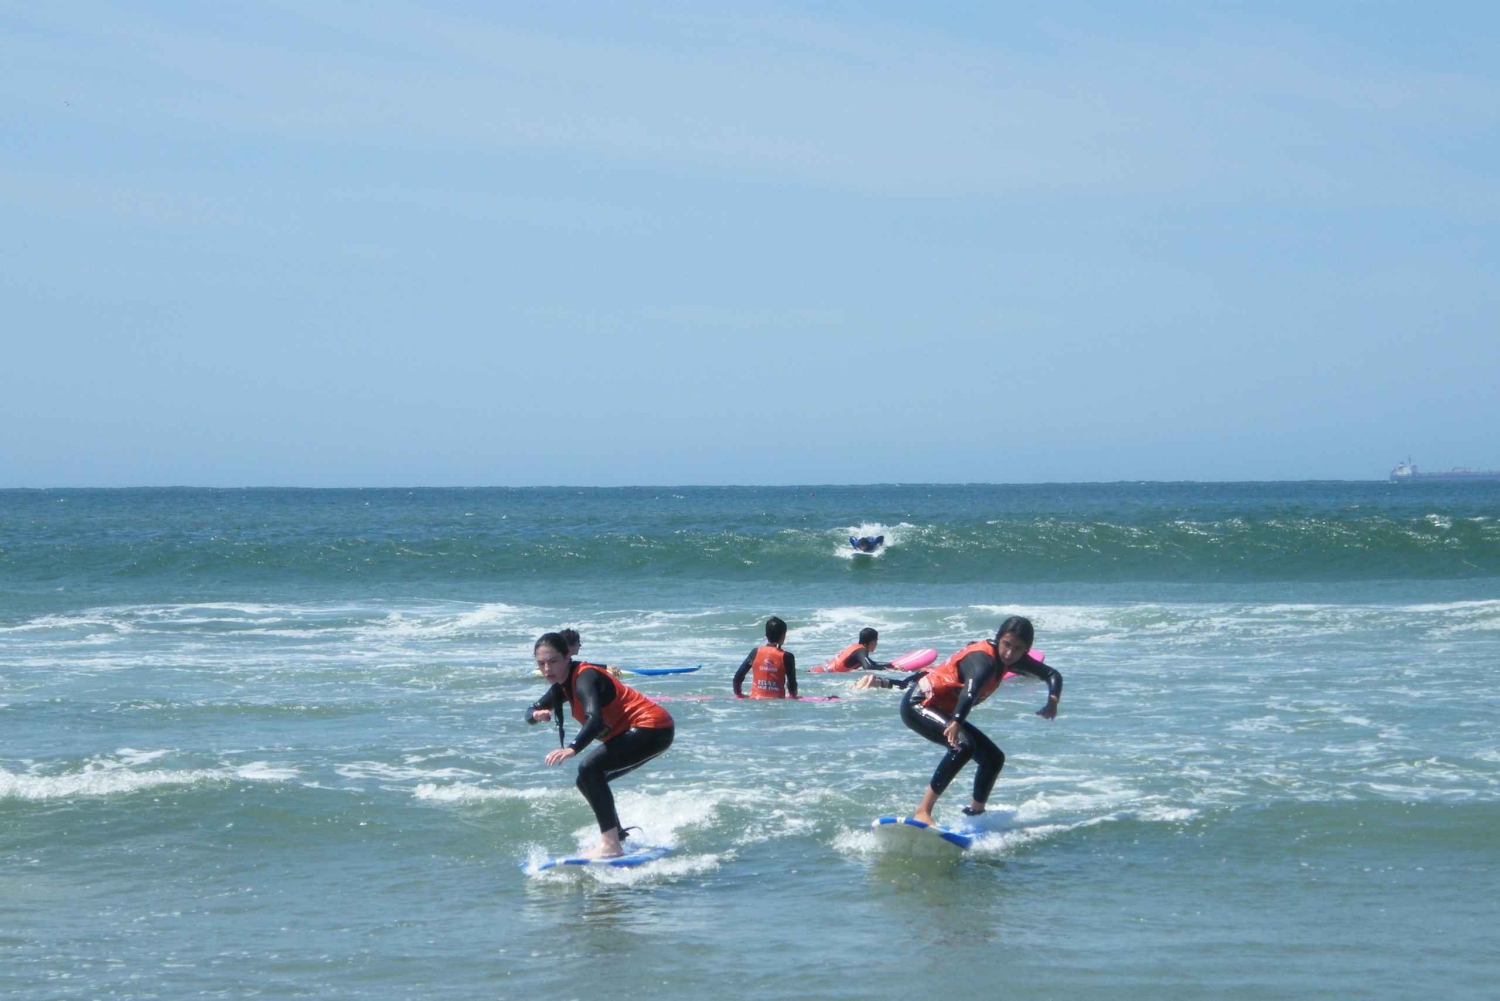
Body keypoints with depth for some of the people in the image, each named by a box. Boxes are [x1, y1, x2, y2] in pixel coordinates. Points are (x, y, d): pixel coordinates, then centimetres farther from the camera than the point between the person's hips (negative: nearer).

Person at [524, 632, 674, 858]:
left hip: (651, 728, -11)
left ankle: (611, 844, -28)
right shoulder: (564, 684, 10)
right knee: (588, 781, 14)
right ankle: (617, 836, 28)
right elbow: (531, 711, 15)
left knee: (590, 768, -24)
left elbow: (595, 719, -36)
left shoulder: (584, 678, -20)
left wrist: (572, 749, -52)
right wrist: (537, 714, -11)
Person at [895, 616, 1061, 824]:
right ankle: (922, 812, -35)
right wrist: (956, 723, -66)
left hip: (942, 711, 10)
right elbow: (971, 689, -47)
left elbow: (1052, 675, 9)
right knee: (963, 744, -33)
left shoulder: (1010, 659, 0)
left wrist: (1053, 700, -13)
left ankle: (974, 814, 24)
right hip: (918, 704, -10)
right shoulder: (983, 659, -28)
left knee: (994, 758, 9)